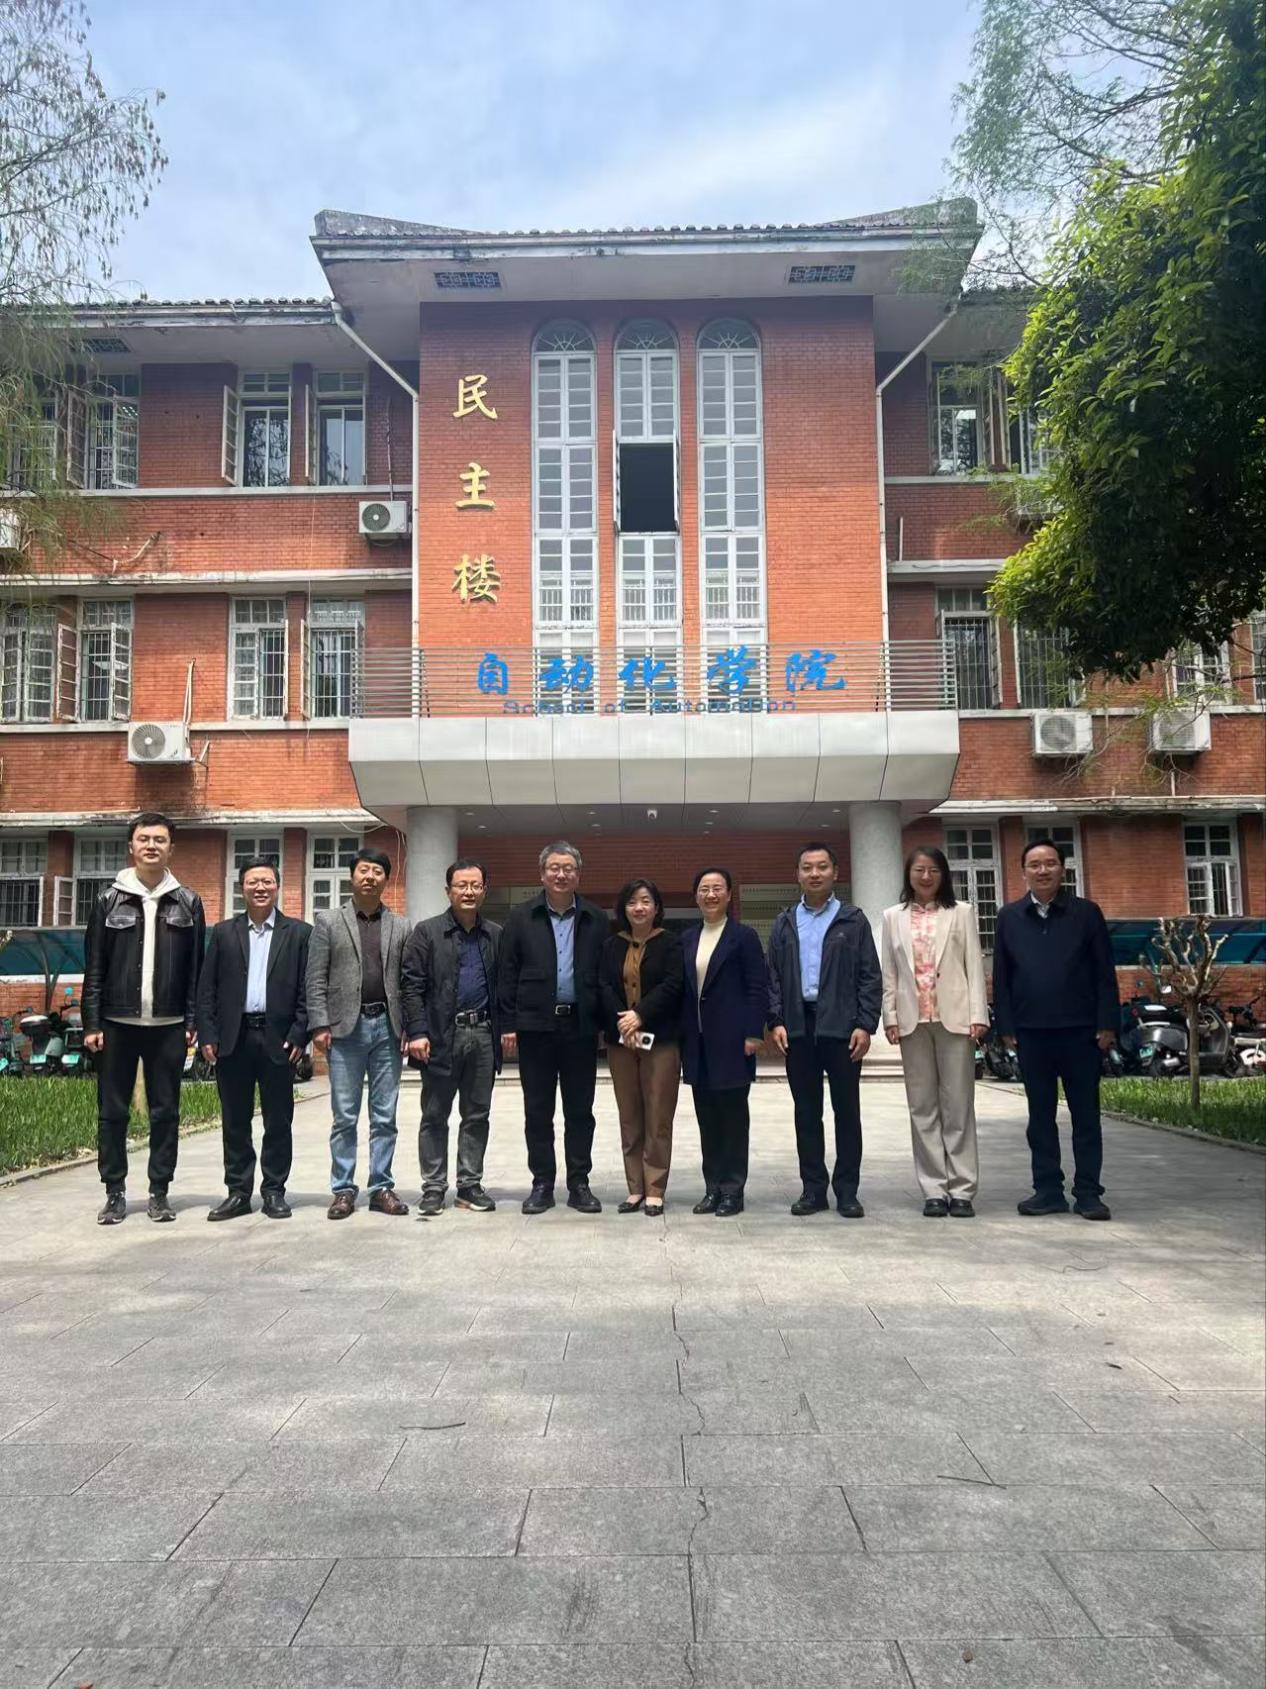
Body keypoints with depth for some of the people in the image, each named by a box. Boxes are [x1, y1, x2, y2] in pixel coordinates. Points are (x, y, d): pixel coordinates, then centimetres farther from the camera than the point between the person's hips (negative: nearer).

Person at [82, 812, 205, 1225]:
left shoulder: (188, 903, 5)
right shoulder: (109, 901, 4)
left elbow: (196, 969, 5)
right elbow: (94, 969, 3)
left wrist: (192, 1021, -1)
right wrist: (92, 1024, -3)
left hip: (168, 1026, 0)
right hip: (117, 1024, 0)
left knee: (165, 1112, 5)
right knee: (112, 1112, 5)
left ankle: (160, 1192, 14)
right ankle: (115, 1193, 15)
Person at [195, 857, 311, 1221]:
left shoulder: (299, 933, 4)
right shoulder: (224, 932, 9)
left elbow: (308, 989, 0)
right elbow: (207, 988, 7)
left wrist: (299, 1036, -8)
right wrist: (208, 1035, -1)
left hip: (279, 1040, -2)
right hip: (233, 1038, 2)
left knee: (278, 1121, 5)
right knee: (235, 1121, 8)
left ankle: (274, 1191, 15)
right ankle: (238, 1191, 17)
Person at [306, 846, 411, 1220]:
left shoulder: (401, 927, 10)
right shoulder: (328, 921, 5)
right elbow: (316, 979, 1)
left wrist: (410, 1028, 0)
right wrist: (320, 1025, -7)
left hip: (388, 1027, 2)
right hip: (346, 1027, -2)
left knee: (385, 1117, 6)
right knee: (345, 1116, 3)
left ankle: (381, 1188, 14)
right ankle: (343, 1190, 11)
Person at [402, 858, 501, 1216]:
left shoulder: (497, 935, 9)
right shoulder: (426, 932, 0)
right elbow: (412, 986, -5)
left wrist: (507, 1028, 1)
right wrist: (417, 1032, -12)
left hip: (484, 1035, 3)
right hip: (442, 1035, -3)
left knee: (477, 1116, 9)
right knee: (435, 1116, 4)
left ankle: (470, 1184, 19)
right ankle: (433, 1188, 13)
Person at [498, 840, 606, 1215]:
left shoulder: (596, 920, 5)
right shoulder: (521, 918, 4)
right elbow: (507, 974, 2)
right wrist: (508, 1024, -3)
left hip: (581, 1025, 0)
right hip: (535, 1025, 0)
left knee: (580, 1111, 7)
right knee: (537, 1111, 6)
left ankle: (579, 1184, 16)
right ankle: (542, 1183, 16)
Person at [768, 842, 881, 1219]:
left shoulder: (853, 921, 4)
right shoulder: (785, 923, 11)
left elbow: (870, 976, 0)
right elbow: (773, 976, 9)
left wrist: (865, 1025, -8)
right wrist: (777, 1021, -2)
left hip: (841, 1026, -2)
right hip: (798, 1028, 2)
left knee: (846, 1110, 3)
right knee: (806, 1111, 7)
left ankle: (847, 1191, 12)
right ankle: (813, 1188, 16)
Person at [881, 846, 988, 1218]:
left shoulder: (961, 912, 6)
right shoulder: (893, 917, 10)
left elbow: (975, 965, 2)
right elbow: (888, 972, 8)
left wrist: (978, 1015, -6)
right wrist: (890, 1017, 0)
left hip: (954, 1017, -1)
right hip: (913, 1020, 2)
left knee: (958, 1105, 1)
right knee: (923, 1107, 4)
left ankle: (962, 1189, 6)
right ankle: (934, 1190, 10)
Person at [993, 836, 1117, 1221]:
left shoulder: (1086, 912, 2)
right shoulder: (1009, 917, 6)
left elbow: (1105, 973, 1)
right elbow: (1001, 976, 7)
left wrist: (1107, 1023, -5)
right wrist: (1006, 1026, 1)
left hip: (1080, 1029, -2)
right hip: (1031, 1031, 2)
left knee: (1085, 1113, 5)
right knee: (1040, 1114, 8)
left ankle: (1088, 1193, 12)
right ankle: (1048, 1190, 16)